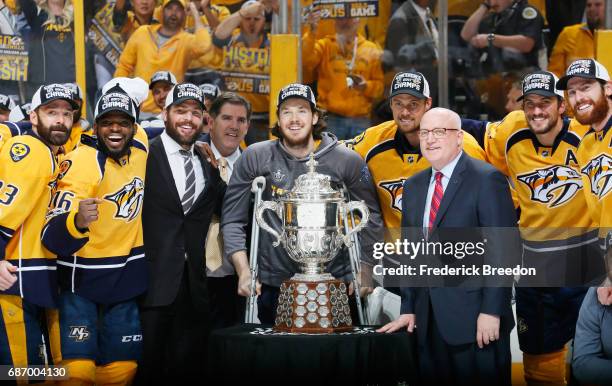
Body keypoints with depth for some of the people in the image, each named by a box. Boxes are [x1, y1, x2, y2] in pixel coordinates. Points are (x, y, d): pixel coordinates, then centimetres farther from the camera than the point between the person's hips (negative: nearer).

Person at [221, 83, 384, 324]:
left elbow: (370, 218, 8)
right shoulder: (255, 157, 0)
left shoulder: (348, 161, 0)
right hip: (273, 284, 0)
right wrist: (244, 271, -6)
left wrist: (364, 273, 2)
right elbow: (232, 220, 2)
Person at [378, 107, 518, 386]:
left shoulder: (487, 179, -6)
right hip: (429, 320, 6)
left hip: (477, 320, -6)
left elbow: (502, 249, -12)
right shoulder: (413, 186, 15)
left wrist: (492, 311, -16)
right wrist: (408, 309, 10)